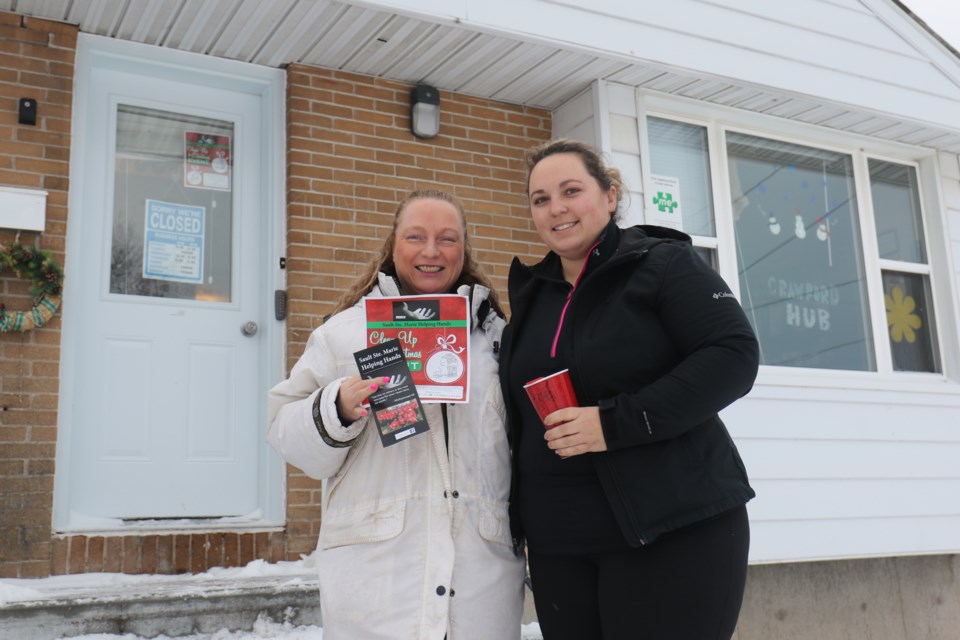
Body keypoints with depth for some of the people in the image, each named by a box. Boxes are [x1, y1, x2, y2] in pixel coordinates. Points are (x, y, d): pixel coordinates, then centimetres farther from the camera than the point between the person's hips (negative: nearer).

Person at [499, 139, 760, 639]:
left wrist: (616, 422, -21)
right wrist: (520, 516, 9)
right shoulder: (532, 293, 14)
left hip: (673, 529, -5)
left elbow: (733, 357, -15)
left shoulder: (663, 264, -4)